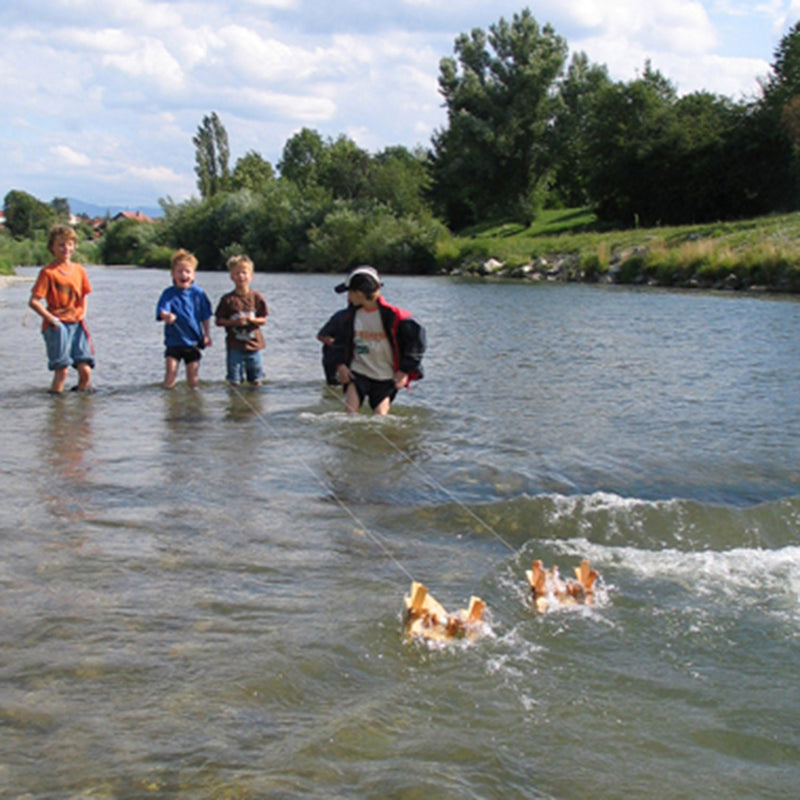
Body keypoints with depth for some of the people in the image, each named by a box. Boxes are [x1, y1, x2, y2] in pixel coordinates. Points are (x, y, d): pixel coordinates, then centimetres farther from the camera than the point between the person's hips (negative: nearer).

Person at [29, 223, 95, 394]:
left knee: (85, 370, -3)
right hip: (57, 326, -4)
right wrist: (51, 318, -12)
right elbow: (33, 301, -9)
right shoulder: (48, 272, -6)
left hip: (76, 323, 5)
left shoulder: (79, 270, 9)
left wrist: (83, 313, 9)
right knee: (61, 370, -9)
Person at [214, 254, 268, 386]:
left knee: (256, 381, 8)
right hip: (234, 346, -1)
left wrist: (253, 320, -15)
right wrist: (234, 322, -17)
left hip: (254, 345, 2)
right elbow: (219, 321, -2)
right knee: (235, 382, 1)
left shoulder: (256, 297, 2)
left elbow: (263, 320, 5)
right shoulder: (228, 299, -3)